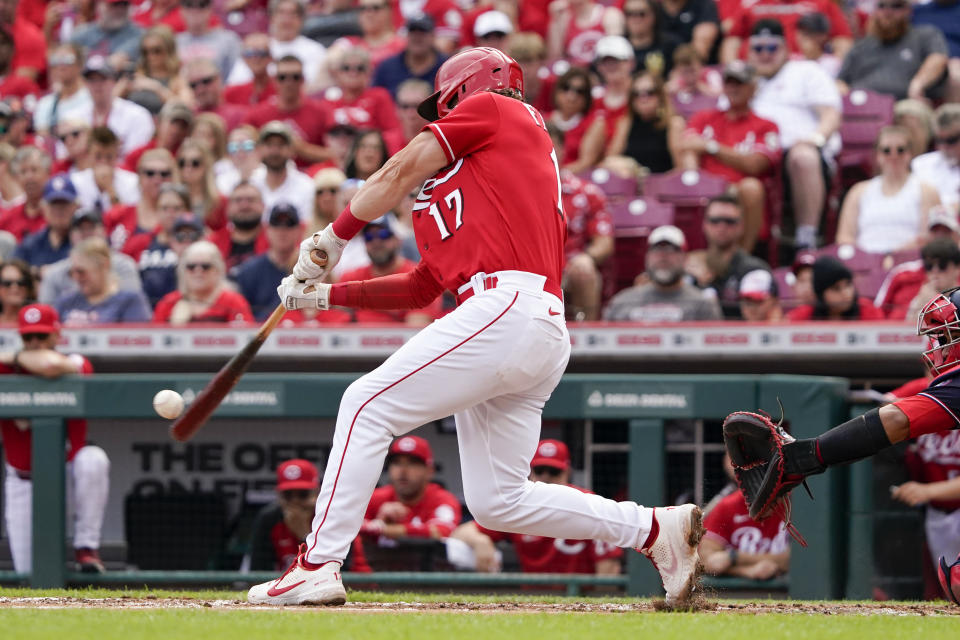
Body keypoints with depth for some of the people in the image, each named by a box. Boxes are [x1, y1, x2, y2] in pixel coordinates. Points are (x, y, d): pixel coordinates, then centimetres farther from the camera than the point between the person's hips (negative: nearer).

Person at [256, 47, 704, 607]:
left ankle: (318, 566, -13)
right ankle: (658, 529, 10)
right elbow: (422, 288, 30)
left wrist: (335, 237, 14)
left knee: (368, 406, -9)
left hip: (510, 308, -9)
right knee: (498, 501, 9)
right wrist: (329, 295, 26)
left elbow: (401, 173, 6)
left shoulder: (495, 110, 12)